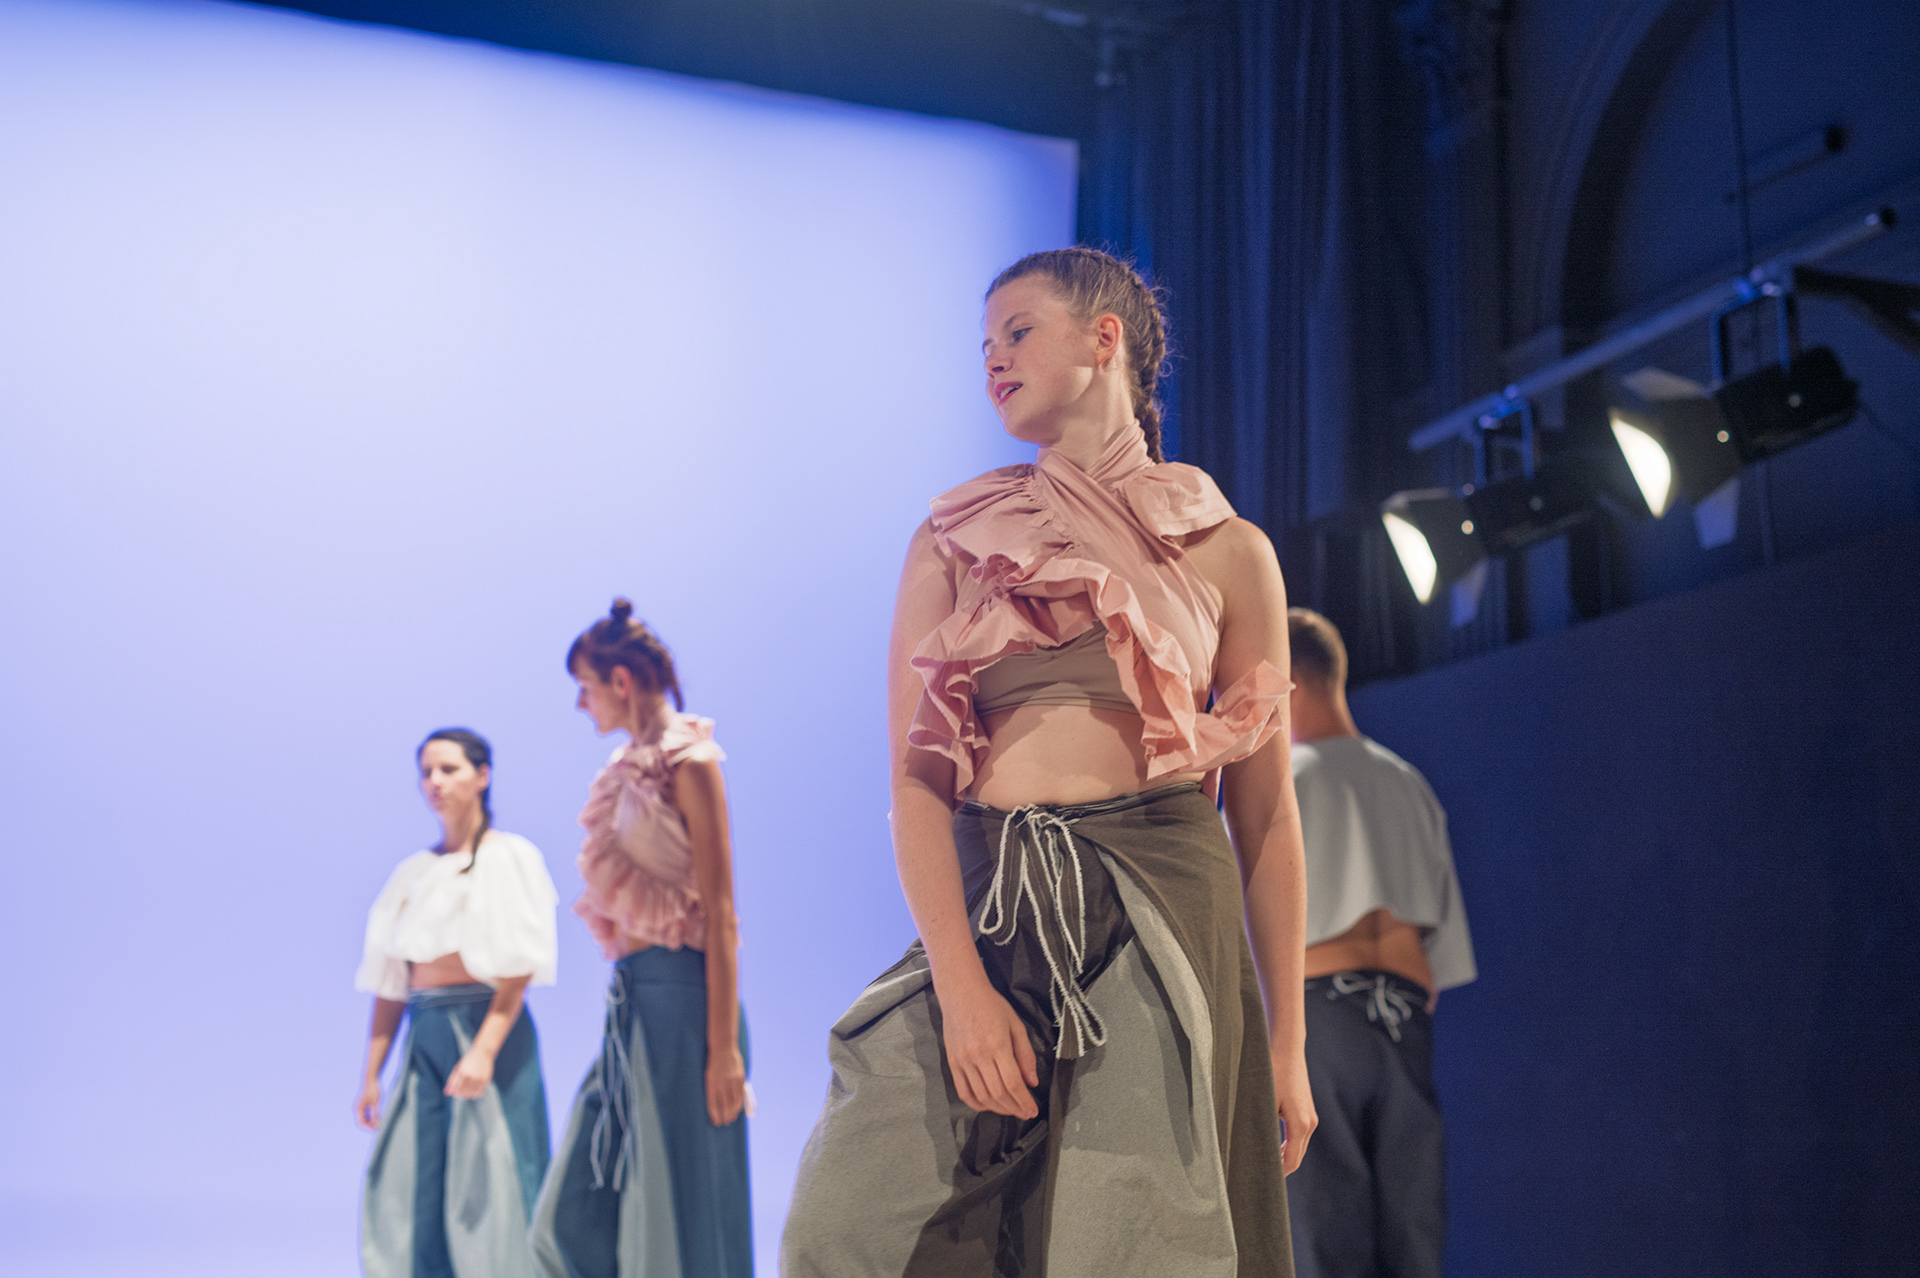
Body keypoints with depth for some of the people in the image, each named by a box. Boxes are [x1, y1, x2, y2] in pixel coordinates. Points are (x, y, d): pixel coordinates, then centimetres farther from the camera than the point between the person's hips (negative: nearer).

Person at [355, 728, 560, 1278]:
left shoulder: (510, 857, -1)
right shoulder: (413, 872, 15)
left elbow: (519, 965, -10)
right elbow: (391, 981, 14)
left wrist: (484, 1049, -21)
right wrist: (371, 1074, 9)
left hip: (488, 1026, -5)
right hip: (423, 1036, 5)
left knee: (487, 1184, -5)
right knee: (408, 1193, 2)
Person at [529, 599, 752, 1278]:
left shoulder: (688, 760, -9)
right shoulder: (631, 766, 15)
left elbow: (720, 914, -14)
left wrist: (724, 1046, -17)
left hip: (677, 993, -9)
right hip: (631, 998, 9)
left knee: (676, 1215, 0)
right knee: (576, 1217, 10)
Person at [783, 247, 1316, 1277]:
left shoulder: (1225, 551, 7)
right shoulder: (955, 540, 9)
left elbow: (1264, 814, 7)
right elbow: (916, 778, 0)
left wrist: (1285, 1041, 5)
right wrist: (960, 986, -14)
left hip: (1161, 915, -1)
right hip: (981, 911, 2)